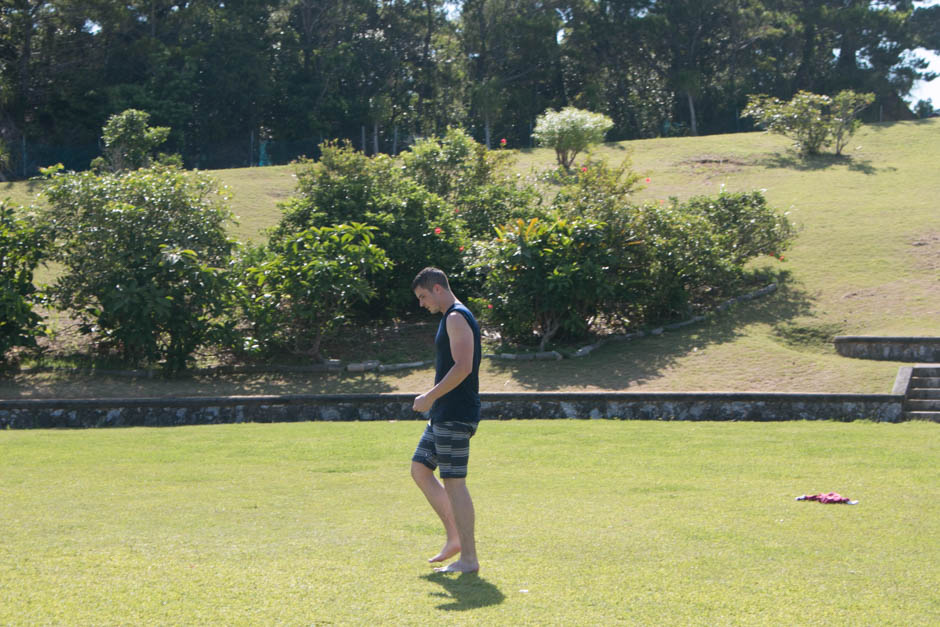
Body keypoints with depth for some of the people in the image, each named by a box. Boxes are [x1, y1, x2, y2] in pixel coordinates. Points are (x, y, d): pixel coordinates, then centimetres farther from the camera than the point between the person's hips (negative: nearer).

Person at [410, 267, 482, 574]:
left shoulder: (456, 318, -14)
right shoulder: (452, 318, 18)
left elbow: (462, 368, -24)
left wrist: (429, 397, -17)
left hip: (454, 416, -11)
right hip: (443, 415, 11)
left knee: (454, 482, -7)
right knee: (420, 469, 14)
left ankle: (469, 558, -2)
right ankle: (454, 538, 17)